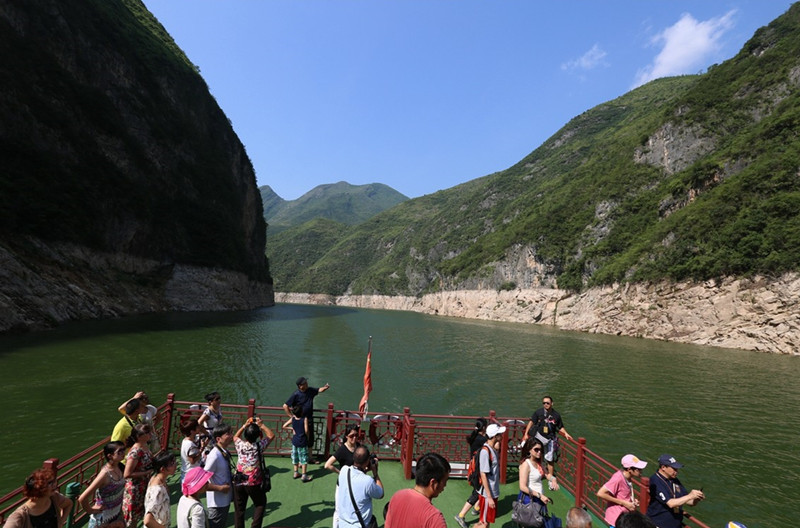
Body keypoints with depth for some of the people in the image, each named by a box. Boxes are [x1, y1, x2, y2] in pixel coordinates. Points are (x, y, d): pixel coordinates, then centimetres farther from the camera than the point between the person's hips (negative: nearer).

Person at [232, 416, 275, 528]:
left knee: (239, 508, 16)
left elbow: (235, 436, 12)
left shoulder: (240, 444, -12)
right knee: (260, 504, 20)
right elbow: (271, 435, -2)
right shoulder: (259, 446, -19)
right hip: (254, 483, -2)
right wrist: (262, 425, -1)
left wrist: (245, 425, 6)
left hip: (239, 482, 2)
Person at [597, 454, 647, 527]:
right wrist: (623, 503, -24)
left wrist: (633, 500, -2)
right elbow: (600, 494, -30)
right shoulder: (618, 478, -27)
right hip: (617, 519, -9)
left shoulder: (627, 478, 0)